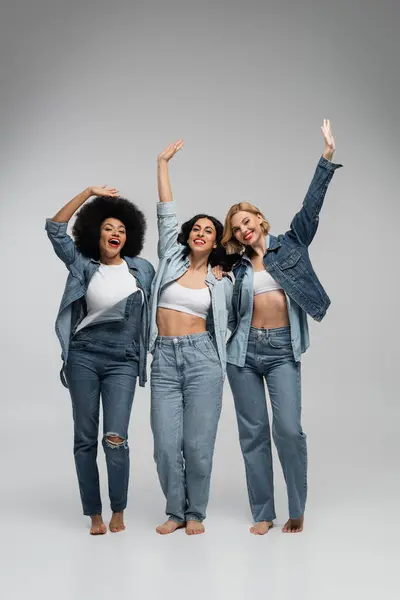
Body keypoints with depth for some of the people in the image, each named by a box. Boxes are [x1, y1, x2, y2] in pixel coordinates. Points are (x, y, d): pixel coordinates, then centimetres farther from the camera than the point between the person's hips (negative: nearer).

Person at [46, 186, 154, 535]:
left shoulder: (143, 269, 7)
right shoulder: (83, 265, 4)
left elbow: (155, 307, 16)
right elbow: (55, 229, -2)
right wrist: (88, 193, -3)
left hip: (122, 361, 0)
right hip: (84, 356, 1)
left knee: (115, 438, -11)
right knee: (85, 438, 4)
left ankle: (118, 510, 11)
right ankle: (94, 514, 17)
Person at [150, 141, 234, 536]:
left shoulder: (221, 282, 8)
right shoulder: (171, 259, 9)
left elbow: (224, 324, 19)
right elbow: (166, 214, 9)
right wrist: (163, 163, 11)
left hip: (202, 358, -1)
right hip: (164, 359, 1)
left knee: (198, 443, -1)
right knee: (166, 444, -1)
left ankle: (195, 513, 18)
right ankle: (175, 511, 19)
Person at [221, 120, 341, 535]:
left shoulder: (290, 244, 7)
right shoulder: (239, 267, 12)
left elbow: (311, 206, -4)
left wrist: (327, 157, -10)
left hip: (282, 349, -2)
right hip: (245, 350, 3)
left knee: (289, 428, -12)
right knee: (252, 432, 4)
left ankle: (297, 511, 5)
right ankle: (263, 513, 14)